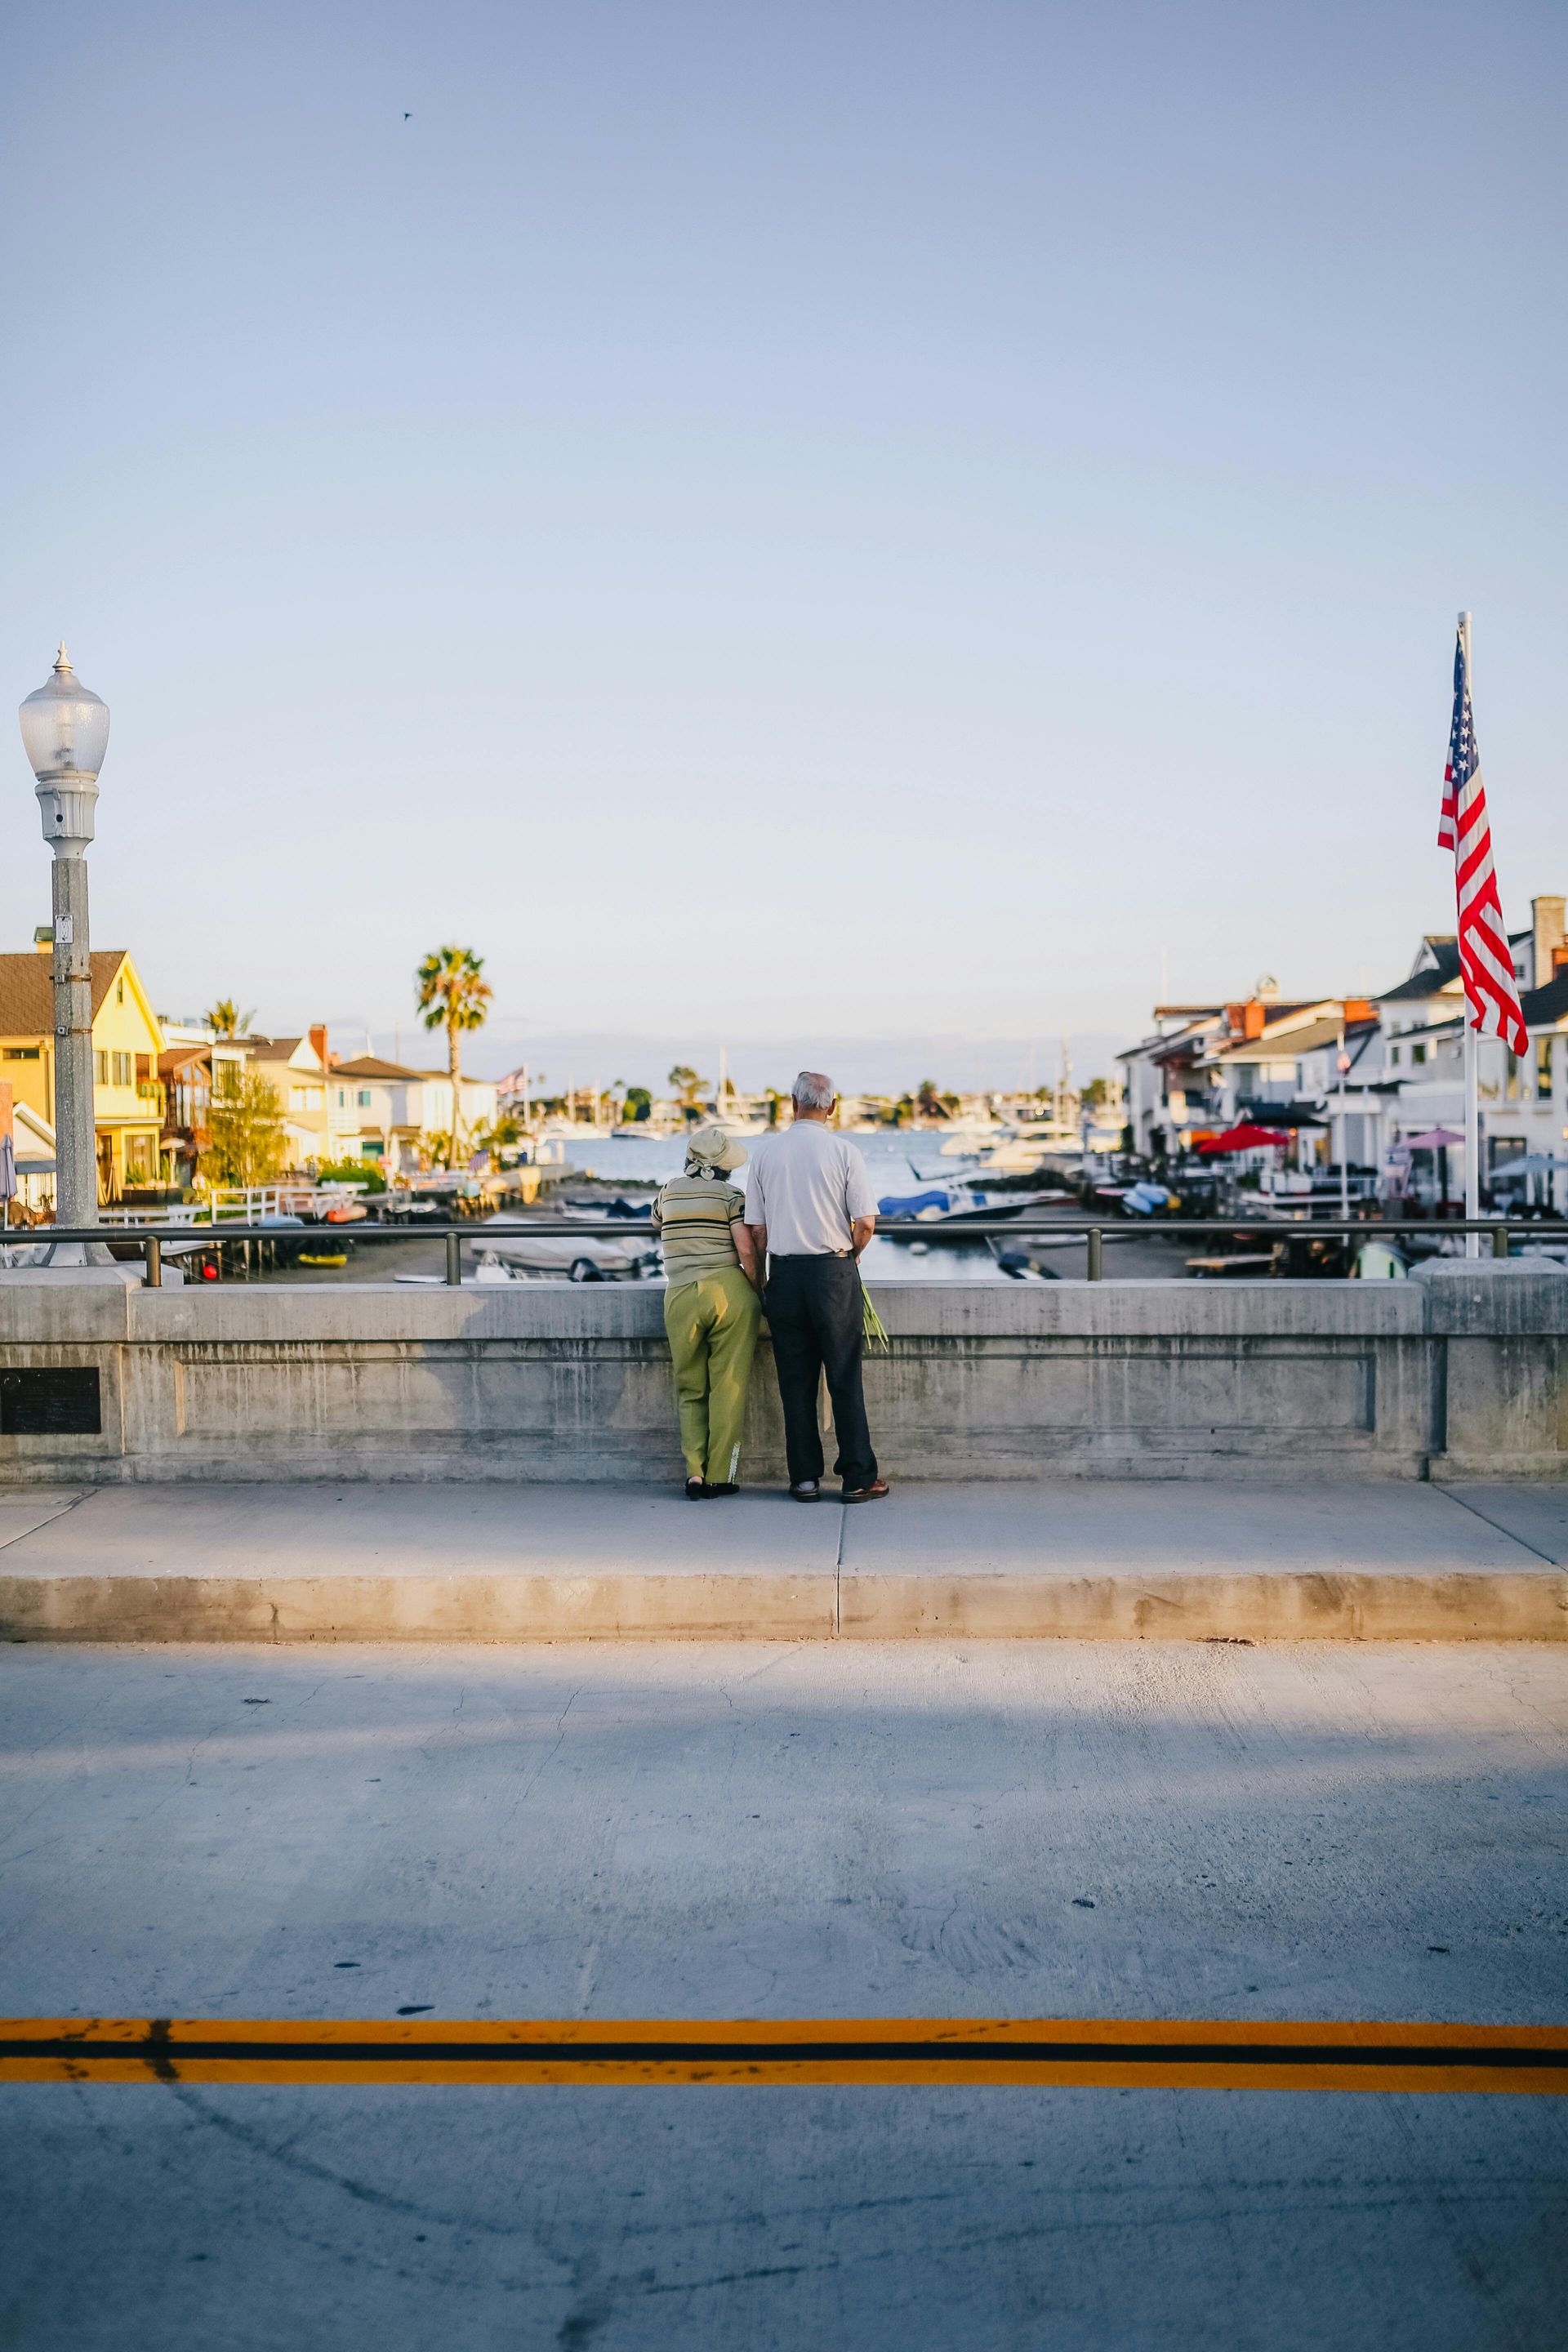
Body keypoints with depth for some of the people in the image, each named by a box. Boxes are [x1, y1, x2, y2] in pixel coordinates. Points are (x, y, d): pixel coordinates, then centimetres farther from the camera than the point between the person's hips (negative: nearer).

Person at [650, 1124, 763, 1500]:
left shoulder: (665, 1193, 13)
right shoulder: (730, 1195, 0)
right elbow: (747, 1252, -8)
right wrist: (759, 1290, 5)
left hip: (680, 1296, 3)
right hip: (729, 1291, -3)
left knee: (690, 1390, 13)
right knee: (728, 1388, 5)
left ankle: (694, 1472, 1)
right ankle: (719, 1476, 6)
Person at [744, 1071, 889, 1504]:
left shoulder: (766, 1152, 2)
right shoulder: (843, 1151, -5)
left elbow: (756, 1229, 3)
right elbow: (866, 1222, -8)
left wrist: (762, 1278, 15)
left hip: (784, 1273, 2)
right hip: (834, 1273, -2)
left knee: (795, 1382, 8)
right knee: (844, 1379, 3)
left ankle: (804, 1478, 11)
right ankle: (858, 1479, 5)